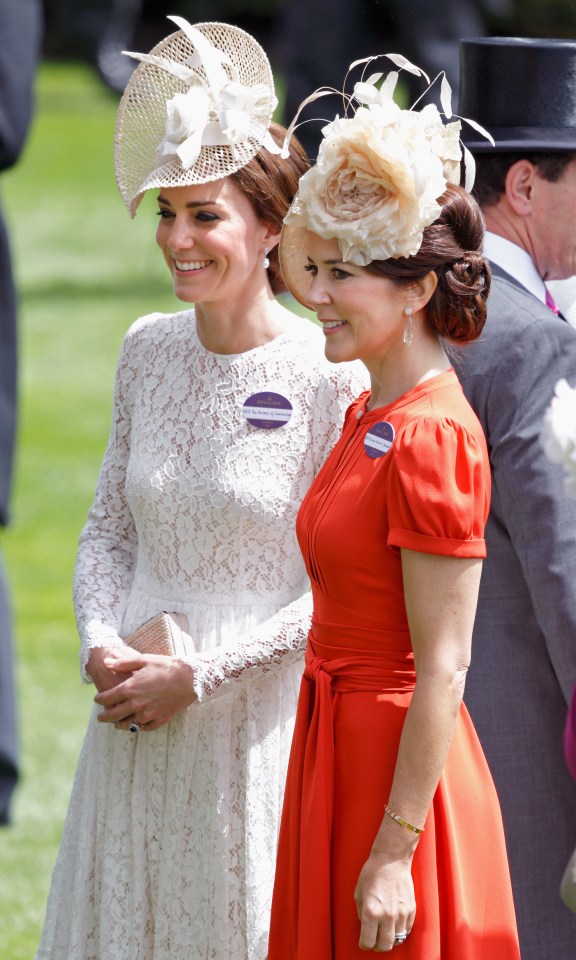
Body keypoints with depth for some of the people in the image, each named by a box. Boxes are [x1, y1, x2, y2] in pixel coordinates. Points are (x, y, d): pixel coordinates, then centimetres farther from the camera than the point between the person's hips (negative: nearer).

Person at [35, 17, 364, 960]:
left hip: (260, 723, -5)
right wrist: (101, 641, -5)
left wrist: (199, 674, -15)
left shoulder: (328, 377, -13)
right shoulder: (148, 350, 4)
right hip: (135, 724, 5)